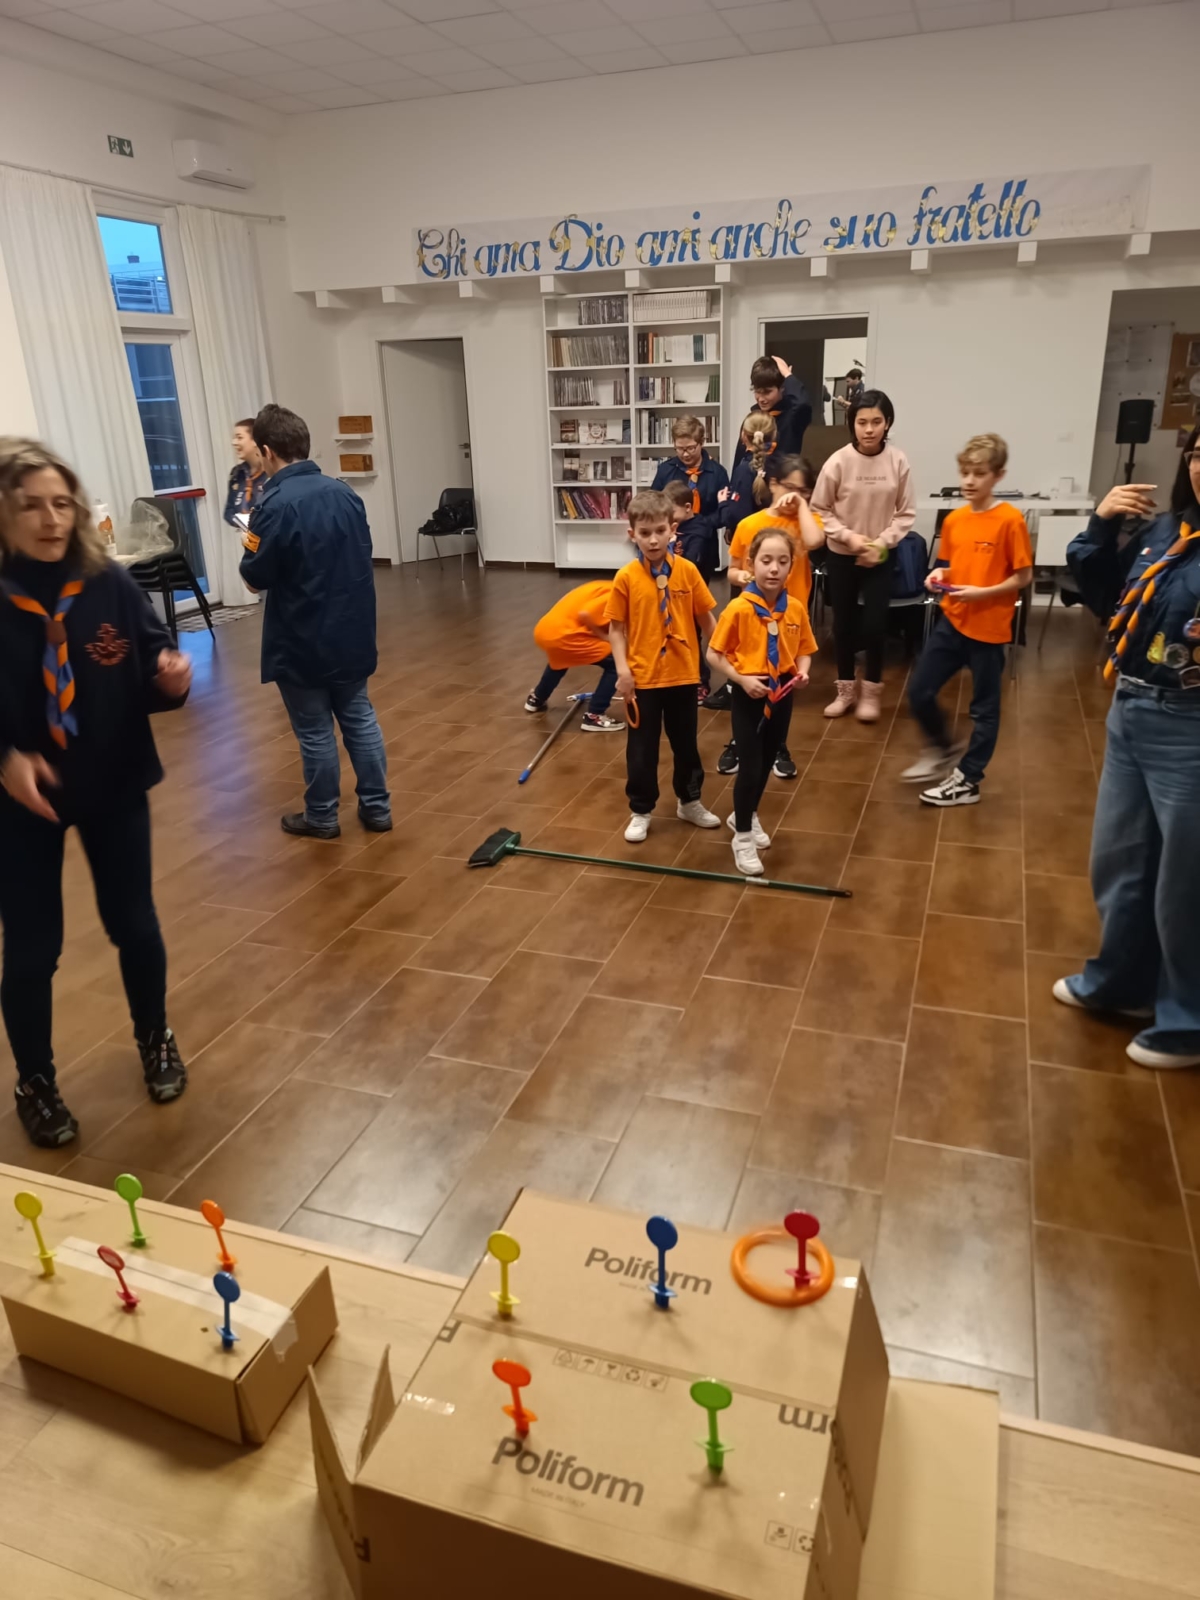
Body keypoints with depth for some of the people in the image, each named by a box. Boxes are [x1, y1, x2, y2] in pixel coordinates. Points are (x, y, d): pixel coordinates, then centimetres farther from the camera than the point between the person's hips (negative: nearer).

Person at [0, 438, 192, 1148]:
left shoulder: (111, 585, -11)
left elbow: (151, 676, -3)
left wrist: (172, 680, -25)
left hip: (116, 786, 2)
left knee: (135, 924, 15)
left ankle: (155, 1040, 42)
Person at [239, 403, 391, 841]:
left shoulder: (274, 505, -19)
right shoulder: (345, 493, 2)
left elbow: (254, 580, -12)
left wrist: (251, 547, 5)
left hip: (302, 640, -6)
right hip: (352, 632, 6)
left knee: (315, 731, 6)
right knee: (360, 718, 14)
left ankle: (321, 817, 20)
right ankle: (377, 808, 21)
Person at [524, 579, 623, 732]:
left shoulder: (605, 589, 22)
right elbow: (585, 614, -18)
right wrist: (604, 637, -6)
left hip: (544, 631, 10)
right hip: (562, 634, -10)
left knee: (560, 659, 42)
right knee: (616, 663, -4)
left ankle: (536, 699, 57)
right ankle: (593, 717, -2)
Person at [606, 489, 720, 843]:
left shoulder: (687, 571, -5)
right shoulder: (626, 577, -9)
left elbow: (706, 619, 2)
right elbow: (616, 628, -5)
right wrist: (622, 670, -12)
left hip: (683, 674, 2)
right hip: (642, 677, -2)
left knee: (686, 743, 17)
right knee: (641, 748, 9)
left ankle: (690, 802, 35)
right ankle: (640, 812, 23)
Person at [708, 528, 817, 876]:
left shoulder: (796, 608, -3)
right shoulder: (739, 609, -16)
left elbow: (804, 650, 8)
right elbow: (715, 654, -11)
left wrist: (802, 670, -12)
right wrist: (742, 679, -21)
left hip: (781, 693, 5)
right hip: (749, 695, -5)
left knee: (767, 762, 19)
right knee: (749, 766, -1)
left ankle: (746, 816, 42)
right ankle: (742, 836, 16)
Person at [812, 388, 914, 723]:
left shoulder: (898, 461, -9)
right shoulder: (838, 461, -12)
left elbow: (906, 513, -3)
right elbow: (819, 510, -5)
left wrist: (883, 542, -14)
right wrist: (849, 536, -15)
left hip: (880, 558, 0)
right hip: (841, 556, 0)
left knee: (875, 624, -2)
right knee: (843, 622, 9)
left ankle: (871, 691, 17)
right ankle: (846, 688, 26)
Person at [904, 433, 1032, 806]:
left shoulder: (1010, 520, -13)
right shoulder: (953, 520, 5)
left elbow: (1024, 577, -11)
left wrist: (981, 592, -21)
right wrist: (939, 575, -4)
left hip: (989, 629, -6)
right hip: (951, 620, 6)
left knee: (984, 708, 7)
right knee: (919, 692, 7)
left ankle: (967, 780, 20)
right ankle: (943, 749, 32)